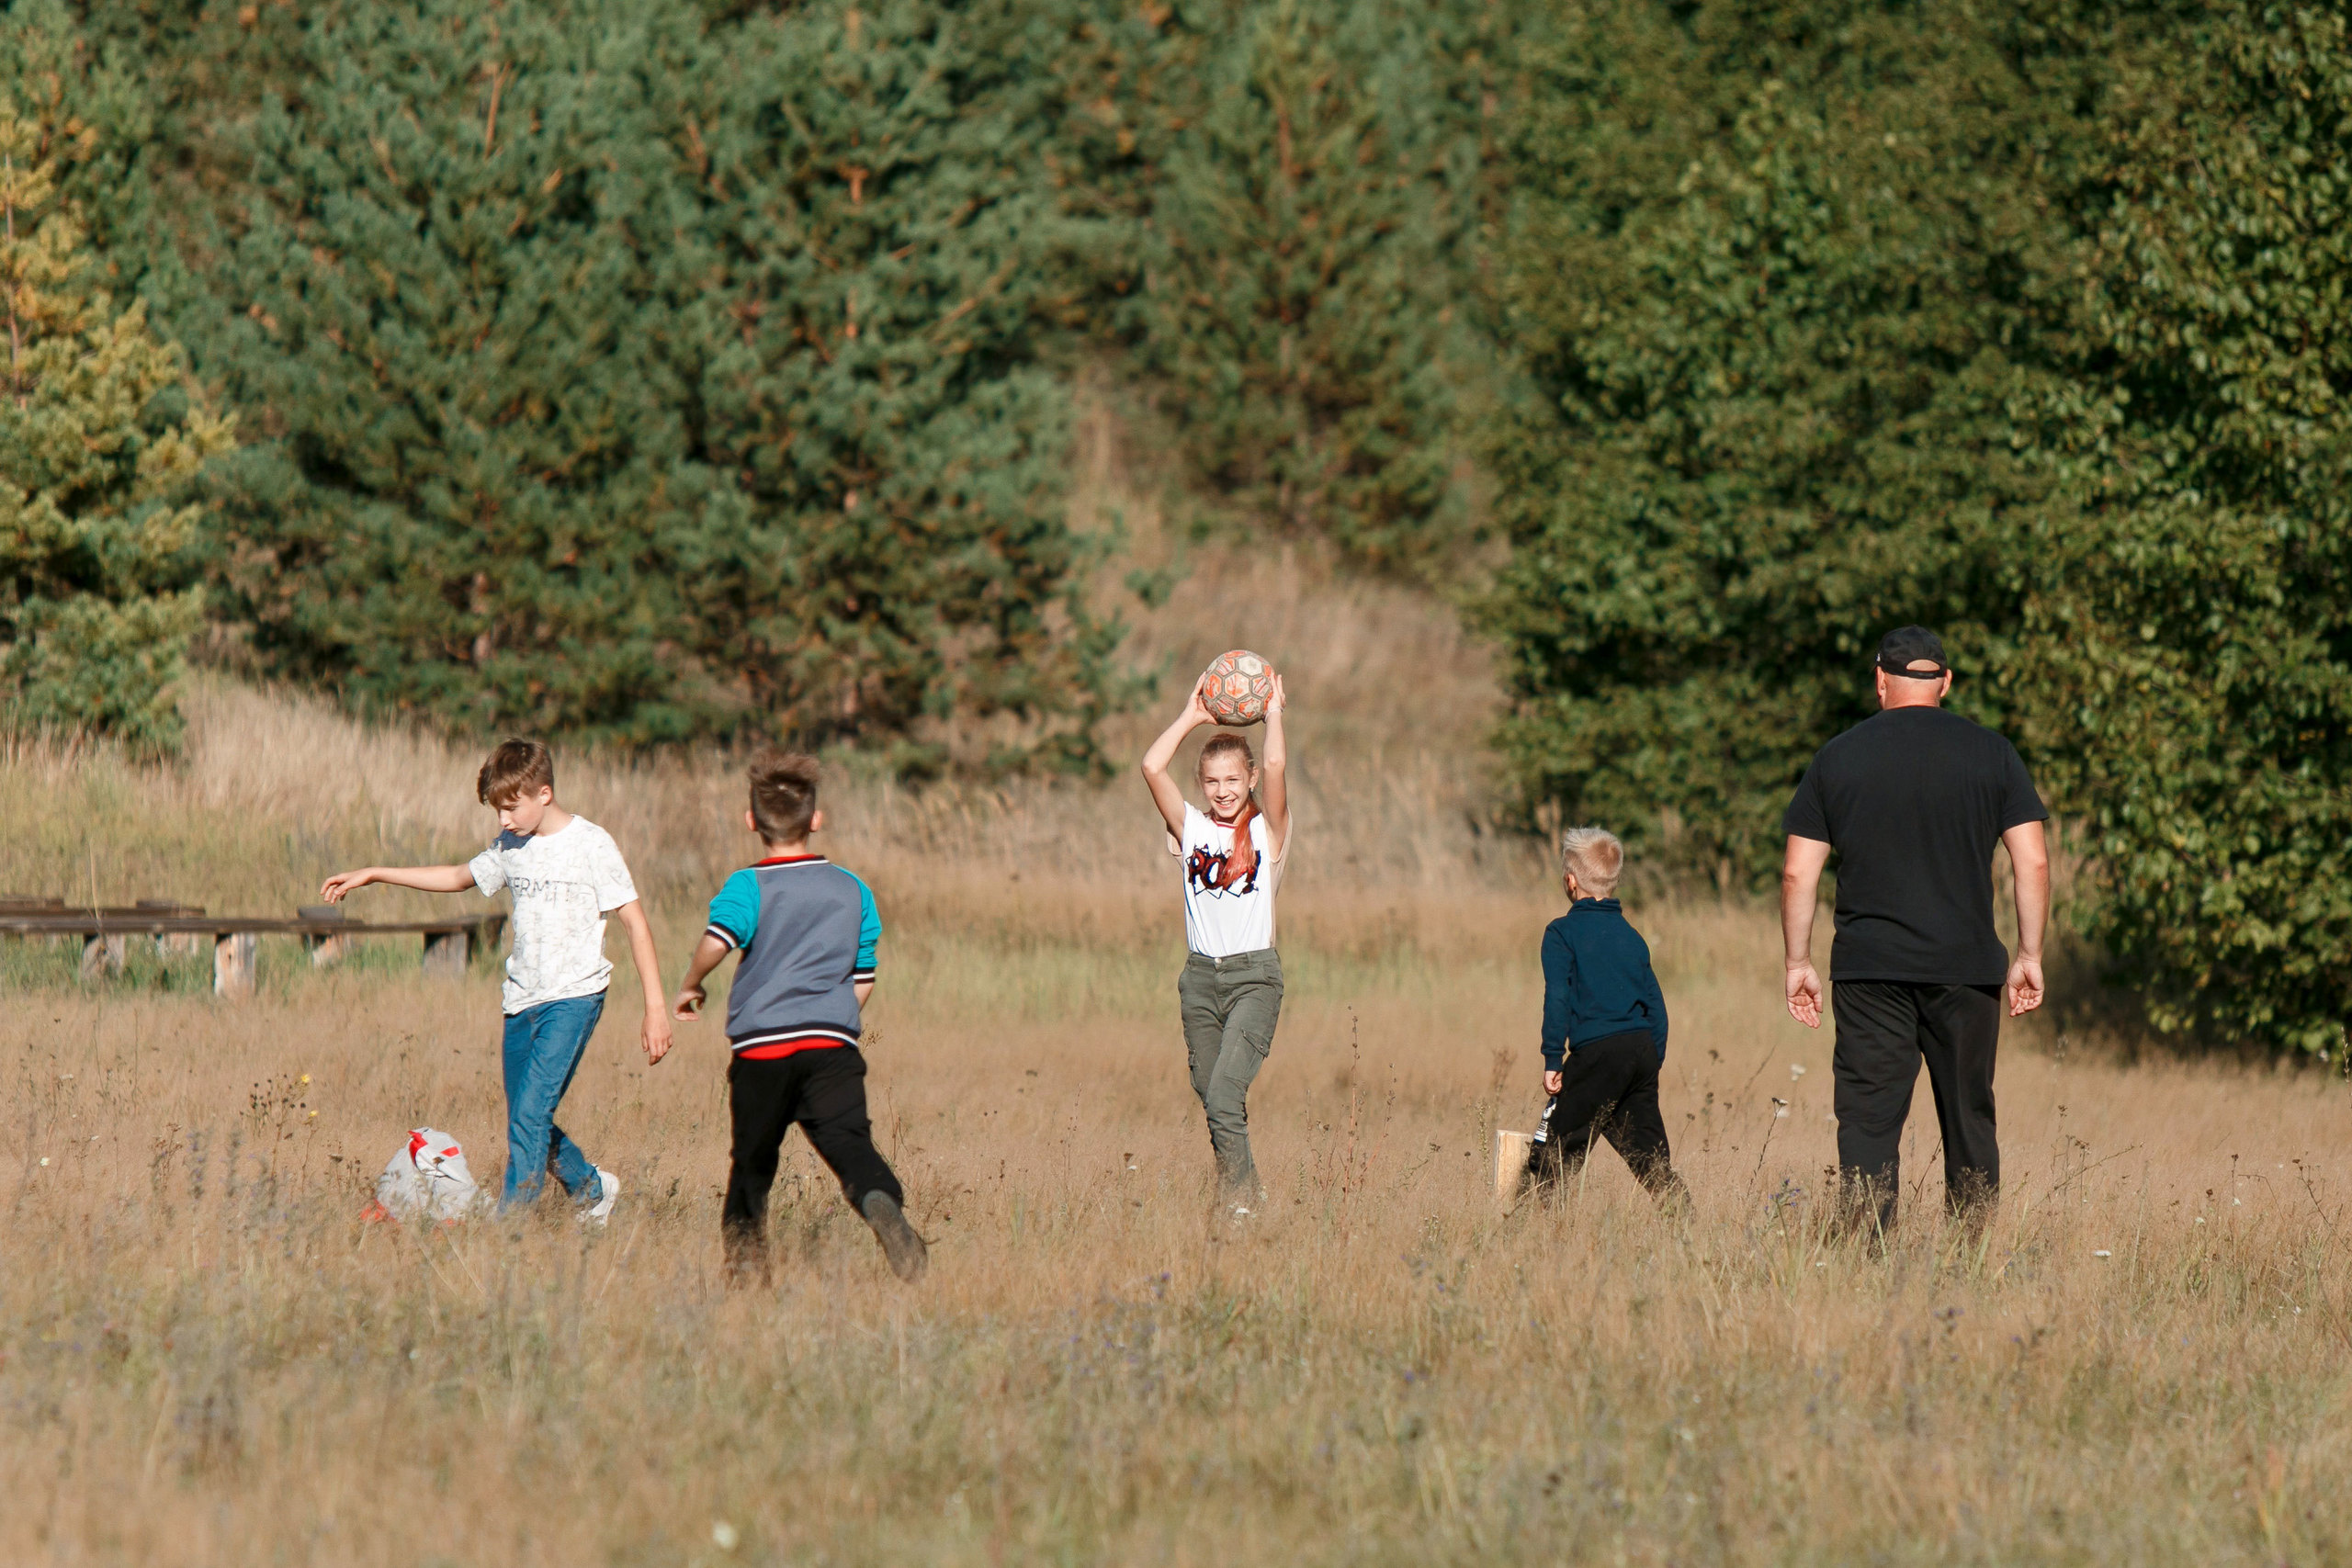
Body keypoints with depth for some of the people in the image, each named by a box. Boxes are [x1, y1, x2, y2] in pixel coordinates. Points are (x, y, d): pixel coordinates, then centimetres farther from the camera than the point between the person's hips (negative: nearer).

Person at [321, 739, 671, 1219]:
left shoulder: (592, 846, -9)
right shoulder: (511, 847, 10)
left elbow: (636, 925, -8)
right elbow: (458, 877, 27)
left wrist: (655, 1006, -12)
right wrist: (373, 874, 25)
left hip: (574, 998, -7)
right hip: (522, 1000, 7)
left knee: (530, 1112, -17)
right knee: (527, 1121, 7)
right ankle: (592, 1188, 29)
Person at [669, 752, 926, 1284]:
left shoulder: (747, 887, 1)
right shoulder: (853, 890, 13)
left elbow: (717, 941, -19)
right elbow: (862, 981, 16)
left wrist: (690, 986, 0)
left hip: (760, 1044, -1)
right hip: (832, 1042, 1)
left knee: (752, 1158, 16)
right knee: (849, 1142, -14)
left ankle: (745, 1258, 20)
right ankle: (883, 1203, -44)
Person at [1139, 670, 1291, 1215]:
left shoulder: (1267, 831, 1)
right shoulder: (1191, 828, 8)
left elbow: (1276, 767, -14)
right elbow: (1152, 768, -3)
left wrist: (1273, 714, 1)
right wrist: (1191, 717, 5)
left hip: (1254, 975, -4)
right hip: (1201, 976, 4)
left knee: (1224, 1096, -19)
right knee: (1212, 1098, 6)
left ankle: (1238, 1204, -18)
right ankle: (1247, 1194, 20)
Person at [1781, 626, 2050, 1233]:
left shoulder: (1837, 757, 5)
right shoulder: (1991, 754, 4)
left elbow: (1797, 874, 4)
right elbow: (2033, 863, 1)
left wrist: (1799, 964, 10)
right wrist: (2029, 956, 7)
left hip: (1868, 971, 0)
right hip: (1965, 968, 0)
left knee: (1868, 1120, -2)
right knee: (1969, 1118, 9)